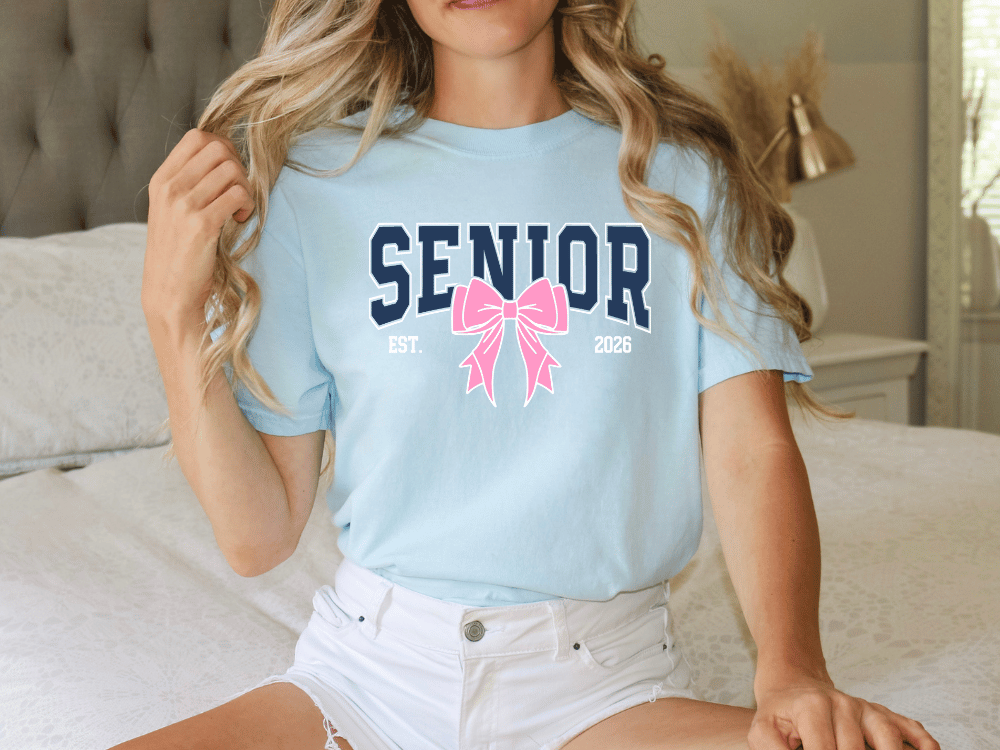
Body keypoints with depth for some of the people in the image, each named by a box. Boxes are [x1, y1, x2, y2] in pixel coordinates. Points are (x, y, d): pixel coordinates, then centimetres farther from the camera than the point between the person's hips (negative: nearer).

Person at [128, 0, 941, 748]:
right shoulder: (311, 175, 1)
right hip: (370, 666, 1)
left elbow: (753, 453, -5)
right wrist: (172, 310, -11)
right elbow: (257, 536, 1)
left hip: (604, 681, 0)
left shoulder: (681, 173, 3)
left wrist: (793, 673, -22)